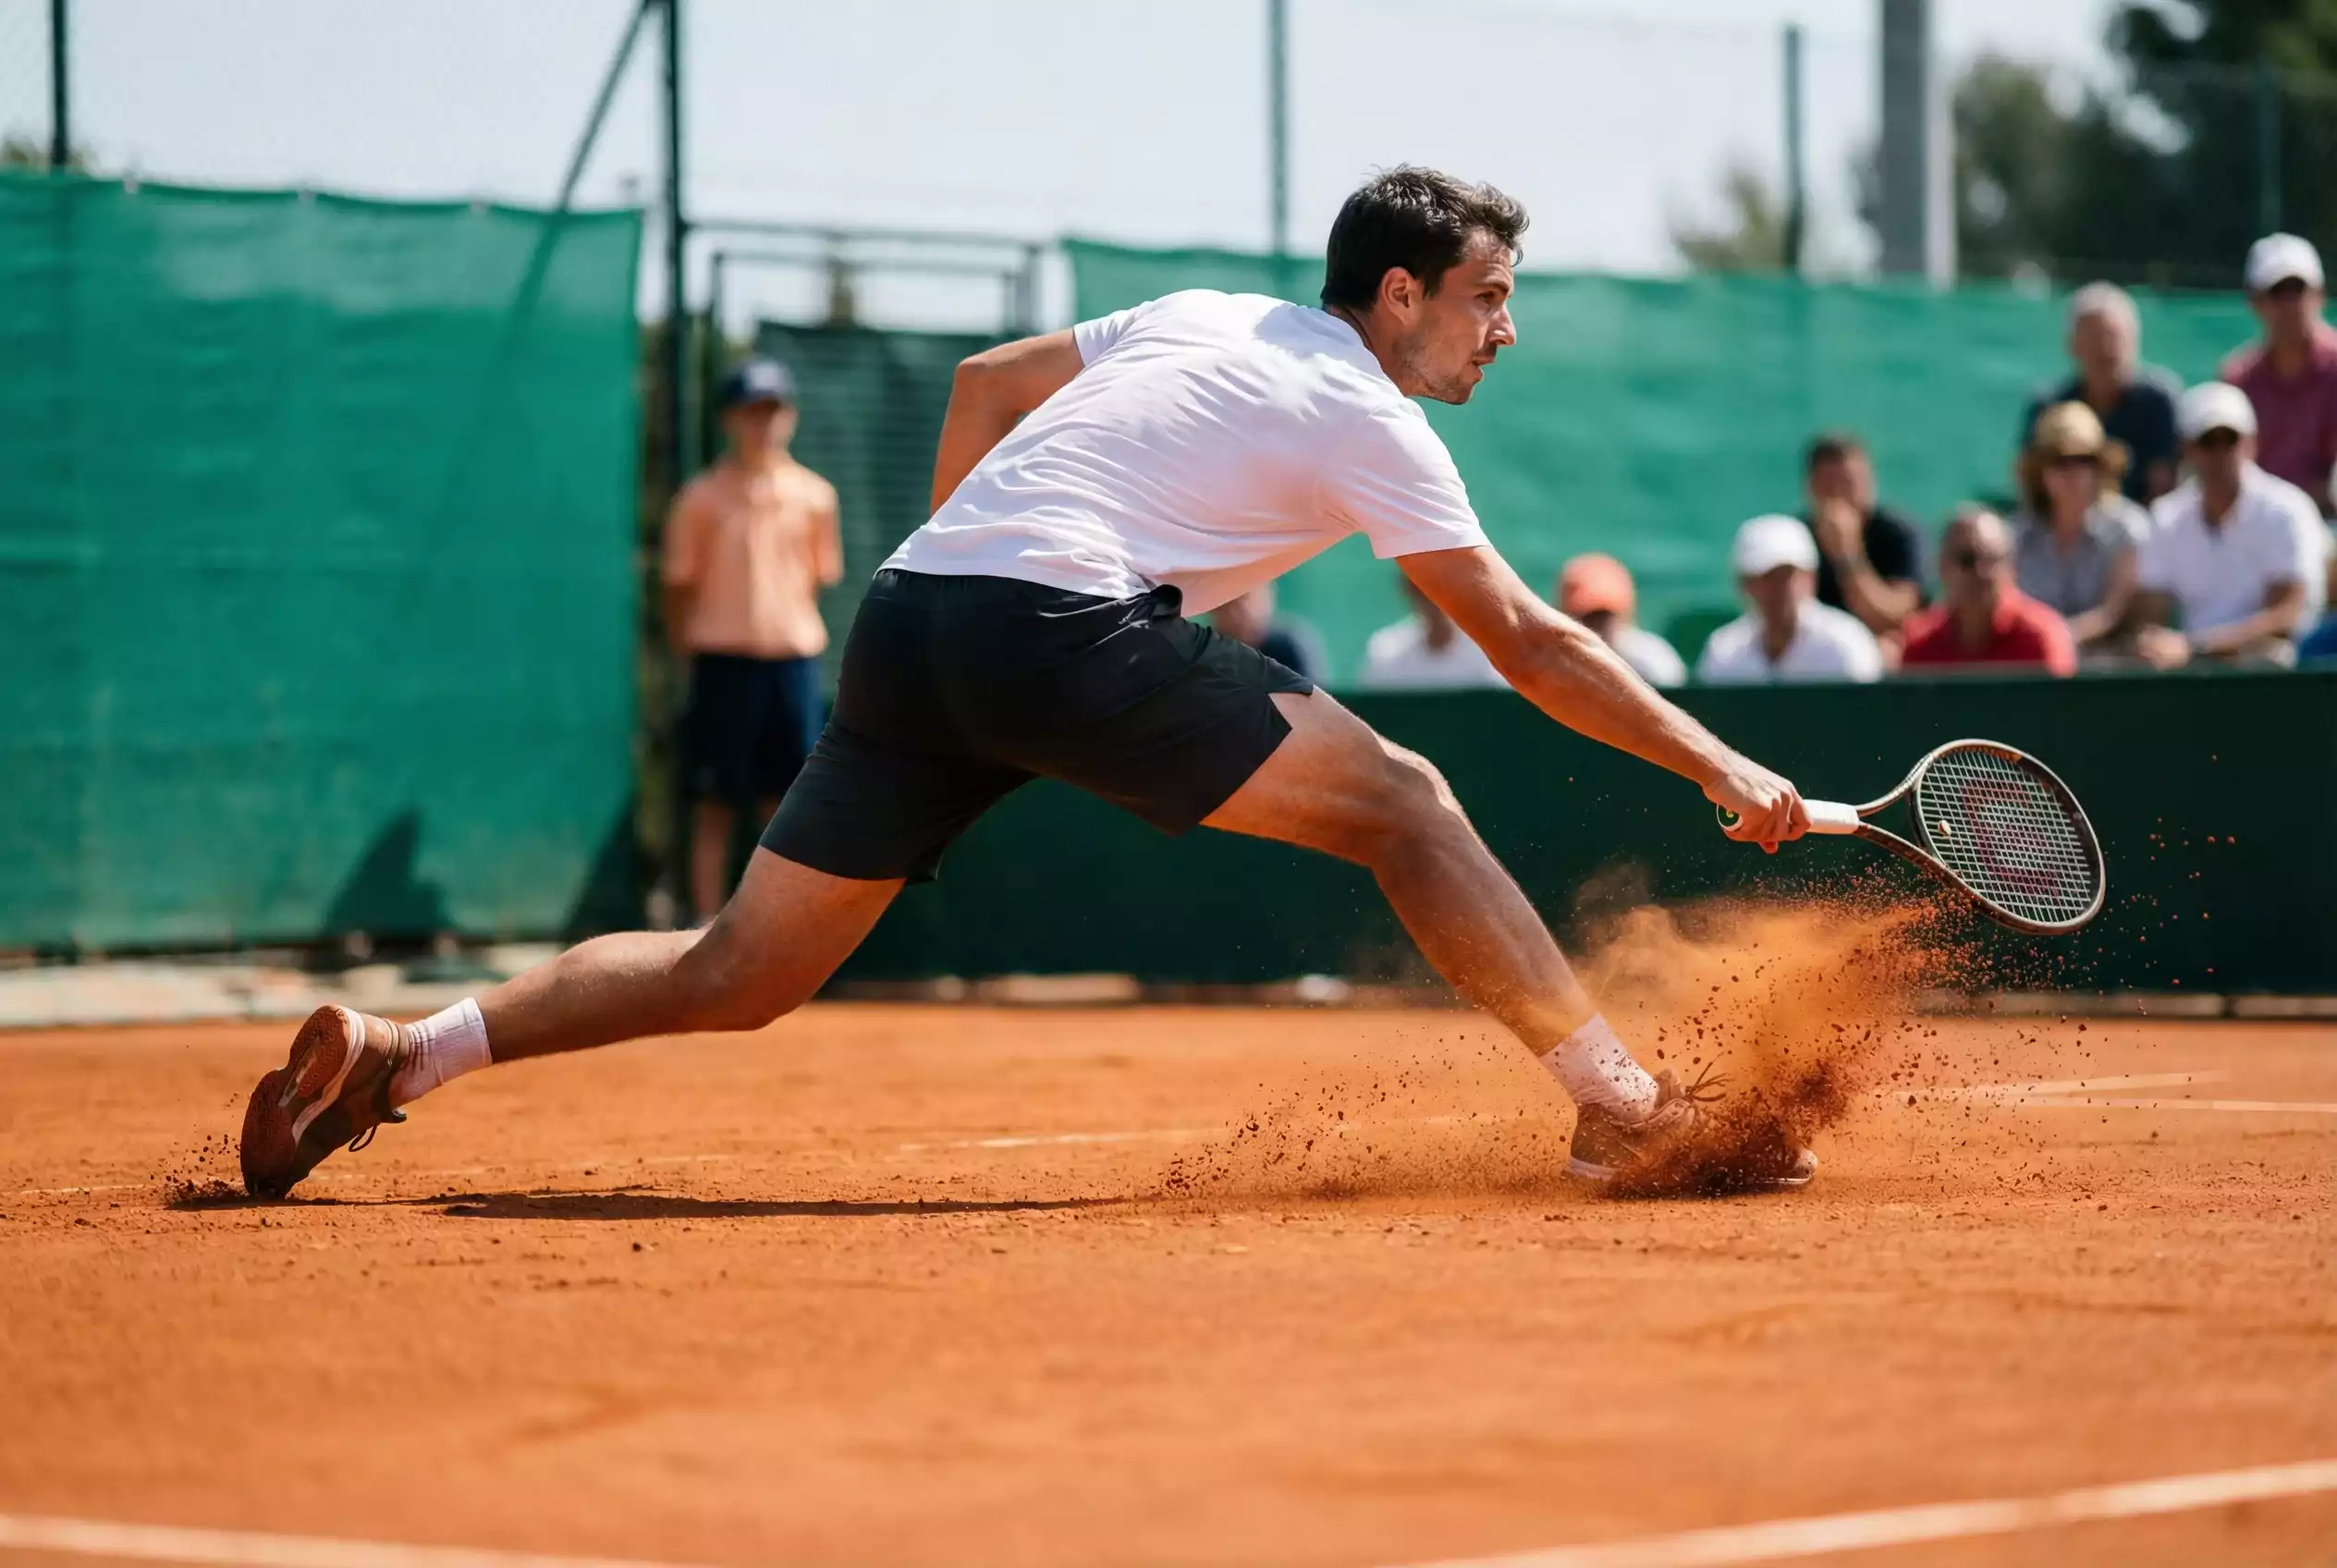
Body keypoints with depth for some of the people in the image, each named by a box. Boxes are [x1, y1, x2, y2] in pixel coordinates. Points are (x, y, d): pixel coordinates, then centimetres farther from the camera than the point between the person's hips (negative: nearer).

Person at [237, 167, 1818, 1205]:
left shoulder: (1203, 321, 25)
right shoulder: (1370, 423, 6)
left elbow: (985, 382, 33)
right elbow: (1530, 645, 7)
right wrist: (1723, 768, 12)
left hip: (906, 617, 7)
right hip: (1061, 622, -7)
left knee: (737, 975, 10)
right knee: (1404, 804, -1)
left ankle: (400, 1050, -2)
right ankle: (1627, 1105, -5)